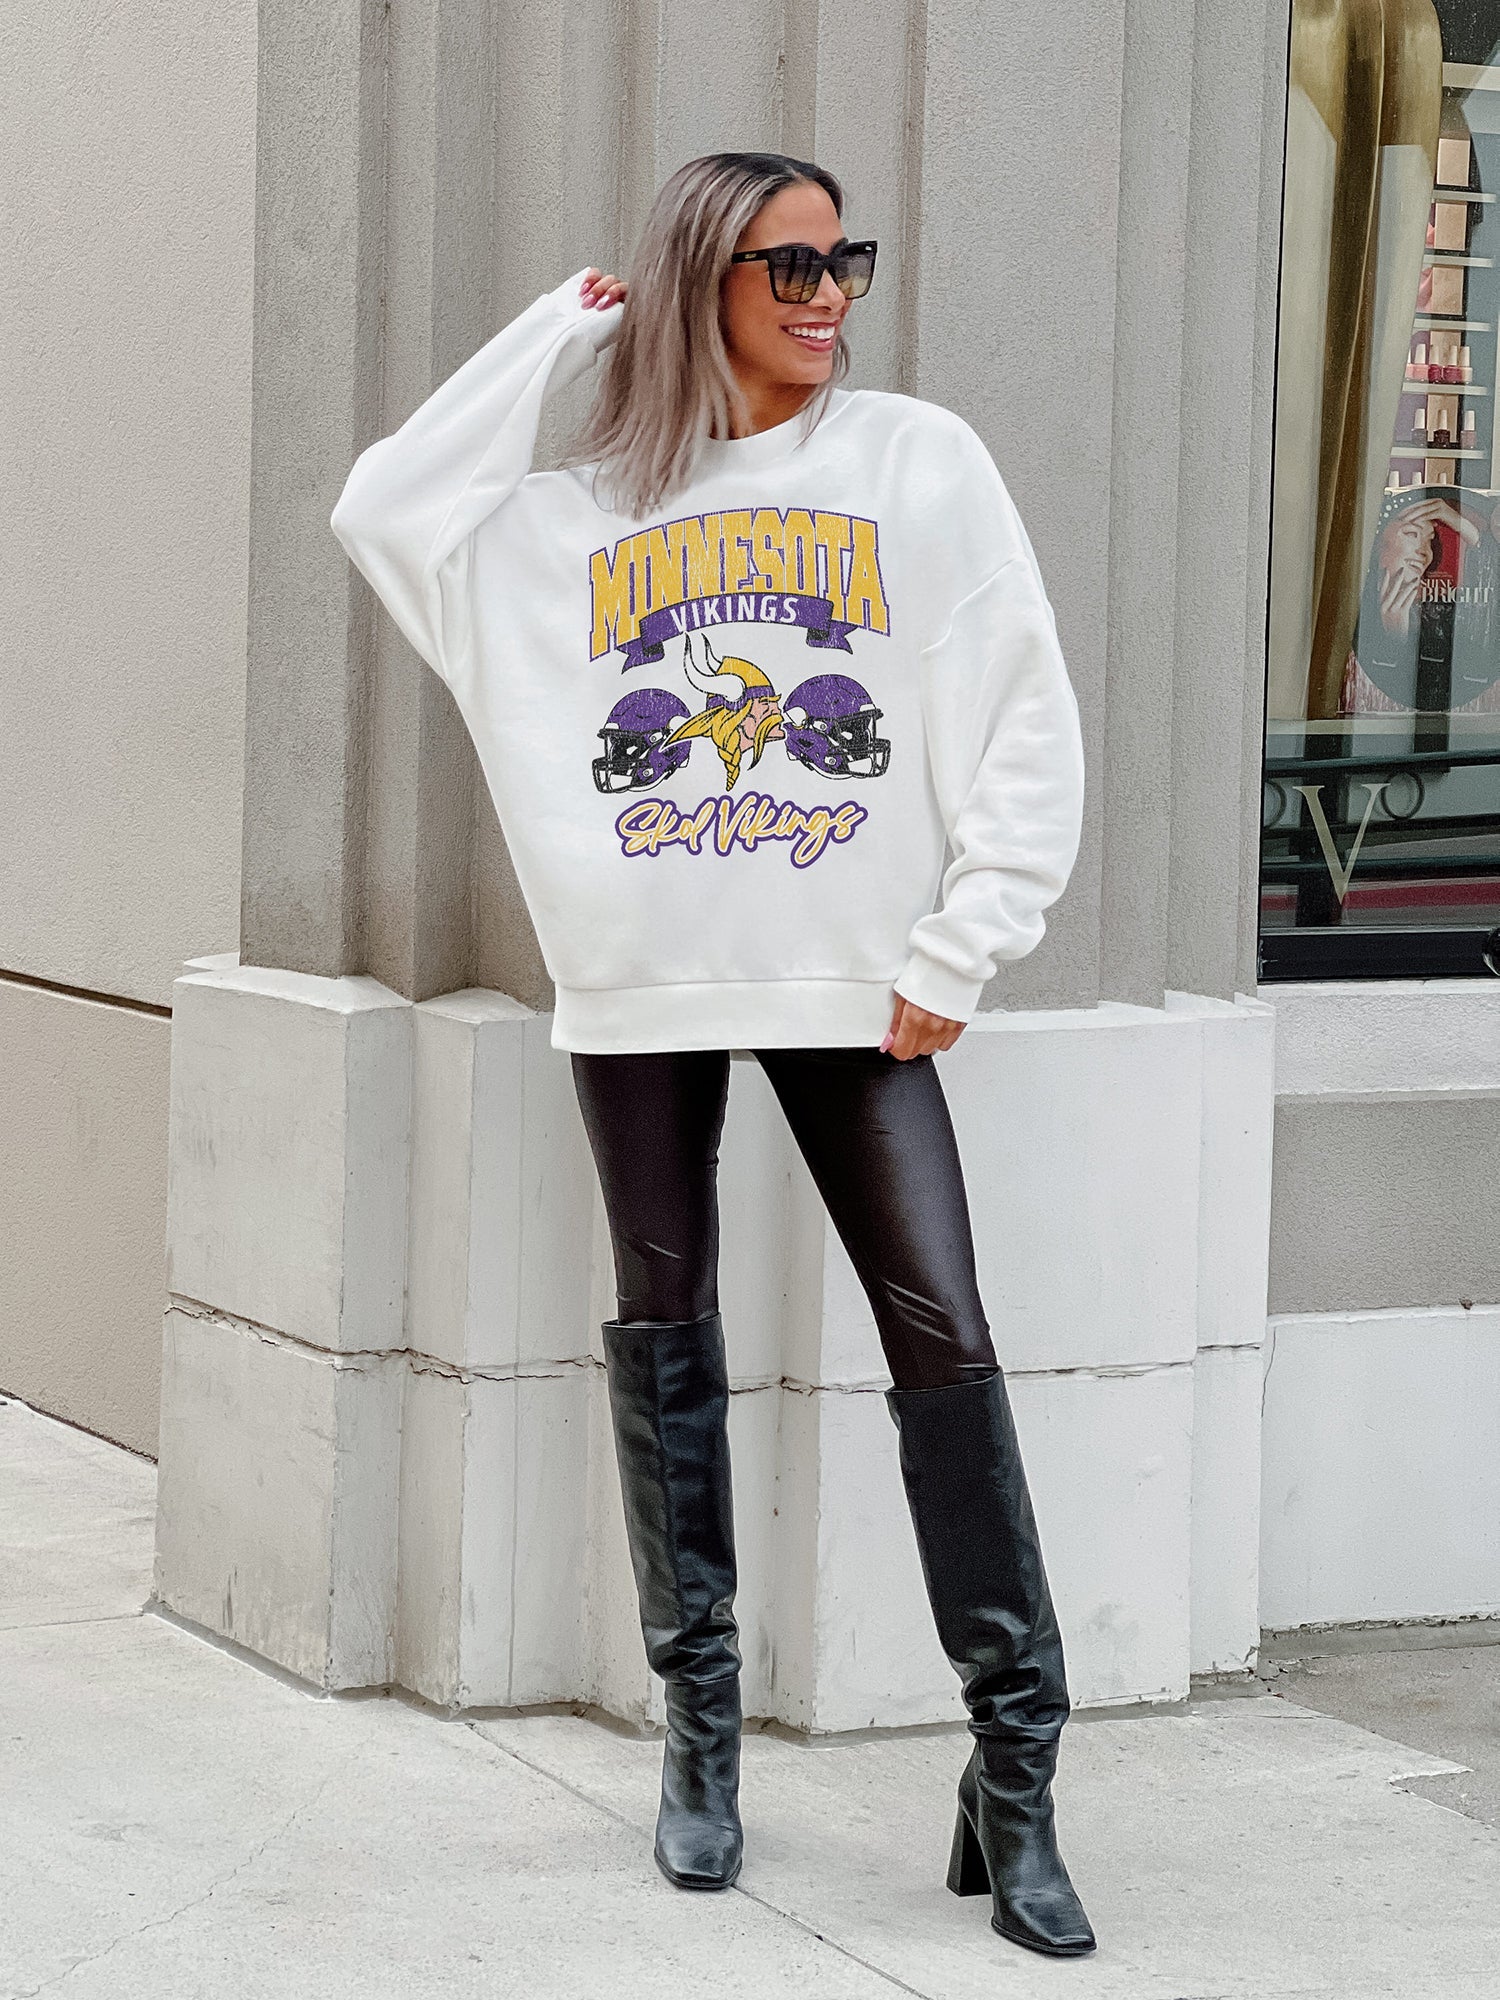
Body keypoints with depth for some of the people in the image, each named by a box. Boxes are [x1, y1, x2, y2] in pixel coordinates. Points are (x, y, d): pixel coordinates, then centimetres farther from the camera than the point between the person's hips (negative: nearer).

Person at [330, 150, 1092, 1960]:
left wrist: (960, 953, -5)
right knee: (663, 1337, 7)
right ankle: (700, 1723, 18)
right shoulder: (584, 501, 10)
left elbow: (1025, 724, 2)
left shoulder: (918, 462, 4)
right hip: (638, 985, 2)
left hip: (853, 980, -2)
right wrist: (564, 325, 3)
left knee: (940, 1331, -9)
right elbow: (383, 512, -1)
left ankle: (1014, 1760, -6)